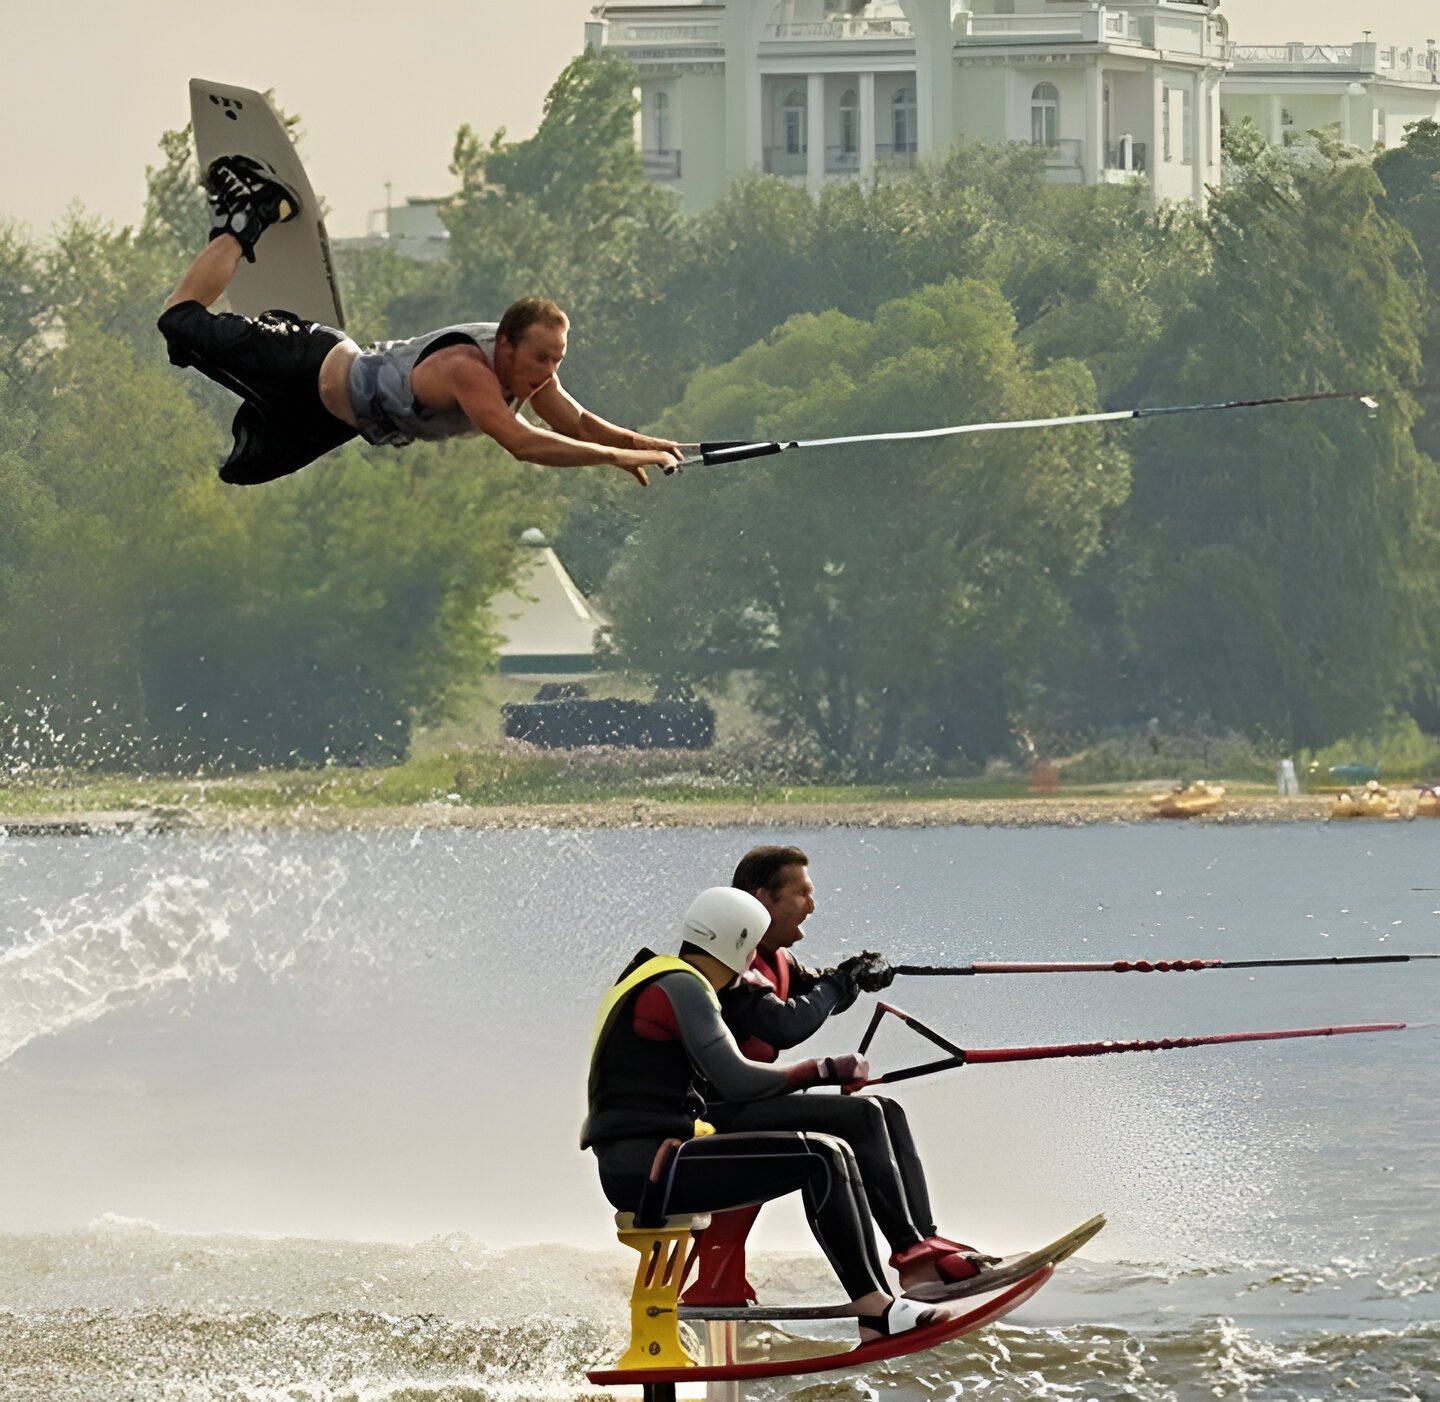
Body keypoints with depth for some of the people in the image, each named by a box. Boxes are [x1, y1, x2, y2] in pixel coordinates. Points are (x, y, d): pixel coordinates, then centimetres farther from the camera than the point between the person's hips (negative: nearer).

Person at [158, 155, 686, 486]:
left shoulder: (530, 366, -21)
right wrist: (620, 457, -58)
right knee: (182, 324, 9)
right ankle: (244, 219, 29)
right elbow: (522, 443, -56)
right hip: (315, 370, -7)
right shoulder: (469, 369, -45)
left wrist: (639, 441, -25)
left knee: (242, 471, 28)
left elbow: (579, 424, -7)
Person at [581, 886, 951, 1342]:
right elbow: (737, 1081, -20)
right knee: (819, 1159, -15)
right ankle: (871, 1302, -9)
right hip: (647, 1168, -10)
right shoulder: (681, 988, -11)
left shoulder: (654, 983, 21)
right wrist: (824, 1071, -10)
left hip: (642, 1167, 10)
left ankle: (877, 1303, 1)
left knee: (834, 1154, 7)